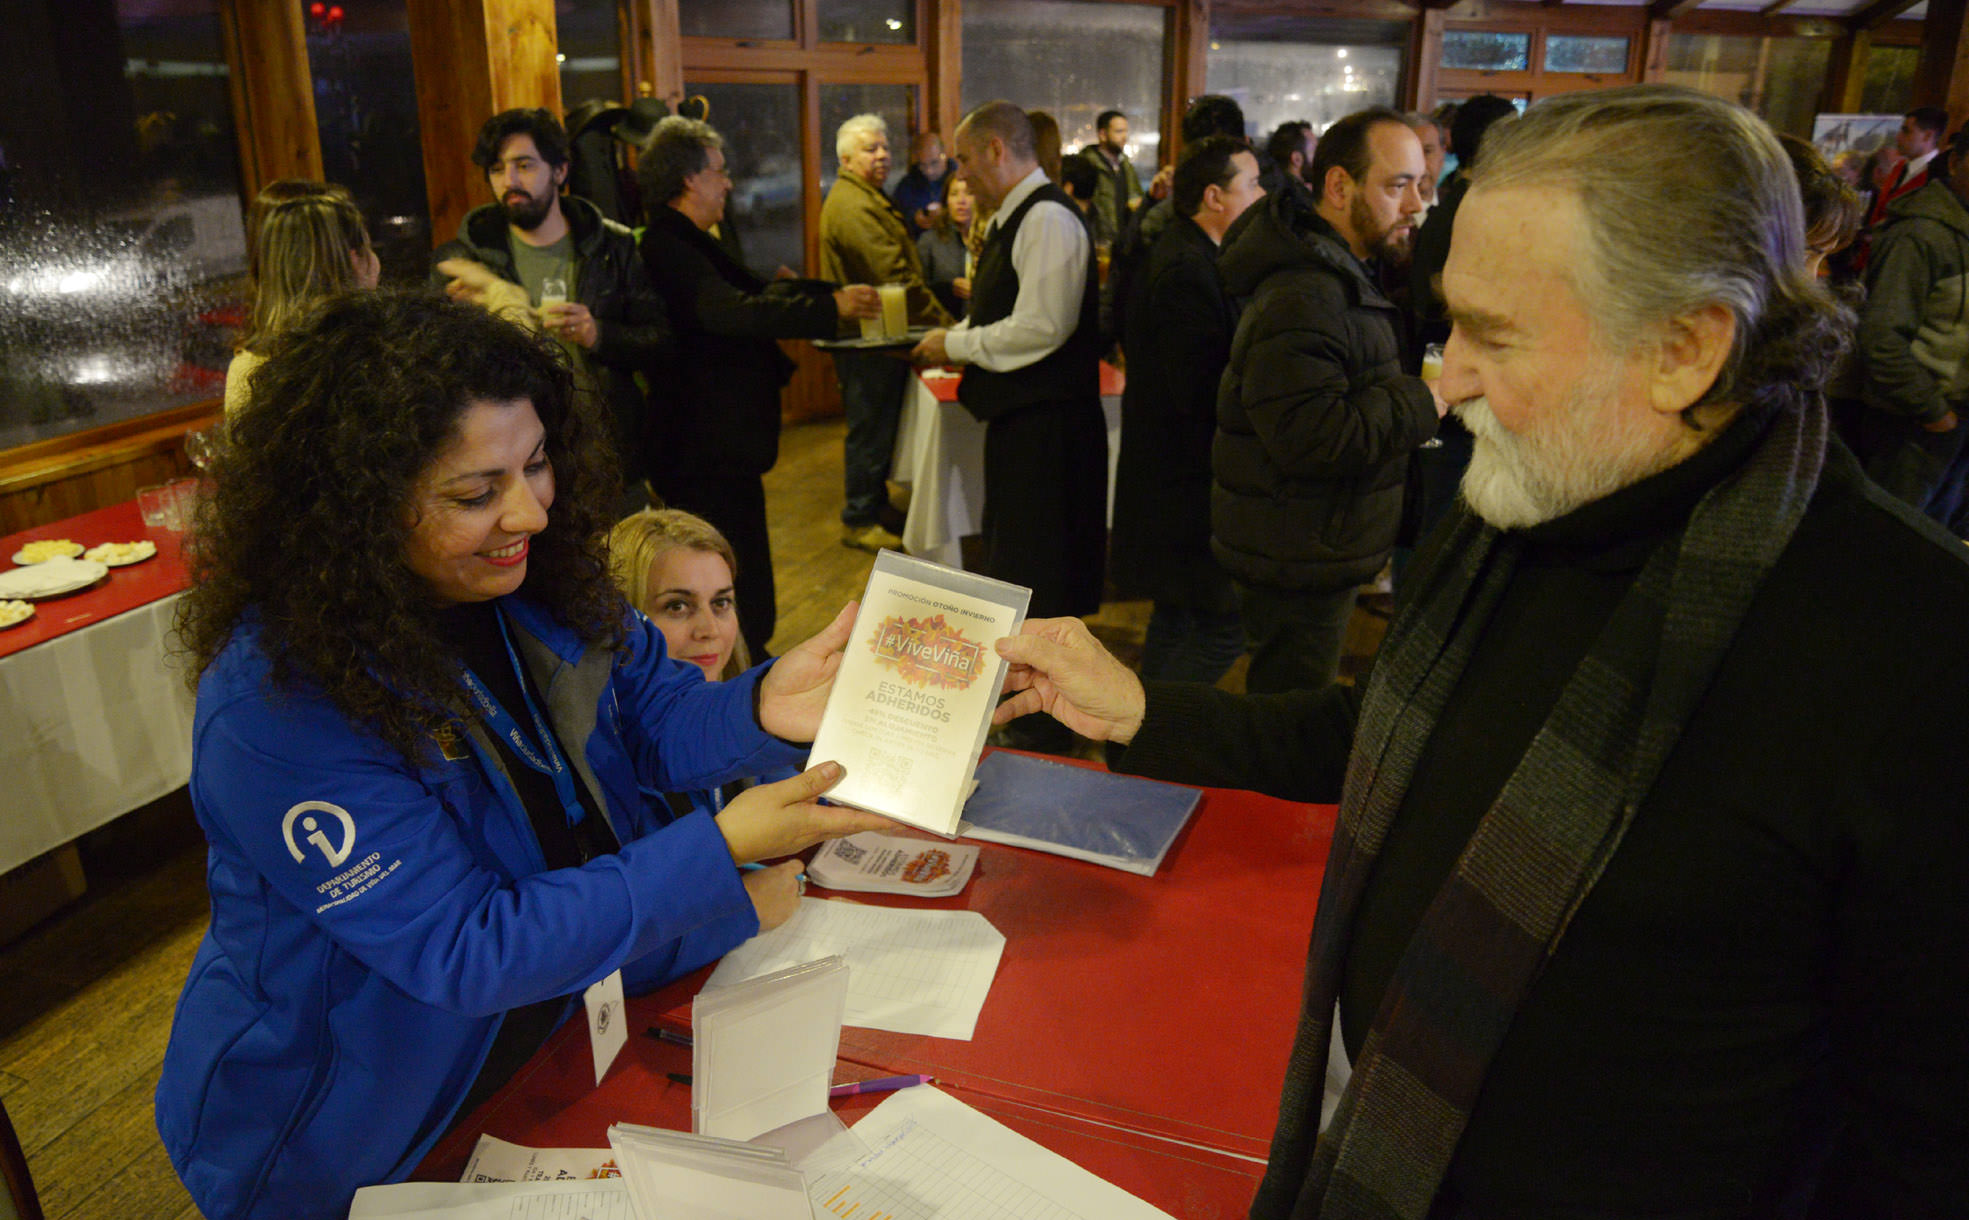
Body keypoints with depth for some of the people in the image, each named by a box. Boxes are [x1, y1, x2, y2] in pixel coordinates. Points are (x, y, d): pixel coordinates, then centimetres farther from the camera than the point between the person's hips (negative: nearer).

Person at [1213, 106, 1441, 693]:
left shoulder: (1339, 276, 15)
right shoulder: (1301, 297, -23)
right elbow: (1309, 438, -31)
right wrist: (1423, 400, -20)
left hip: (1315, 556, 10)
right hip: (1297, 565, -10)